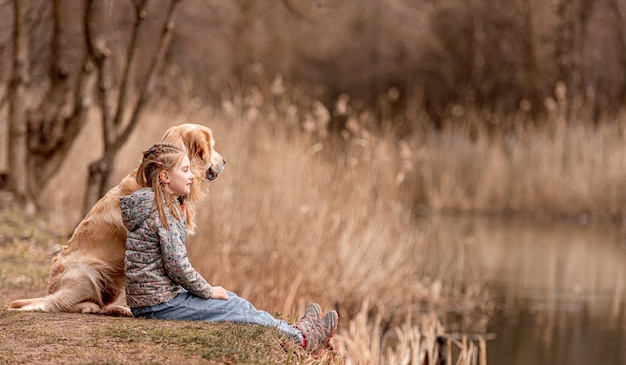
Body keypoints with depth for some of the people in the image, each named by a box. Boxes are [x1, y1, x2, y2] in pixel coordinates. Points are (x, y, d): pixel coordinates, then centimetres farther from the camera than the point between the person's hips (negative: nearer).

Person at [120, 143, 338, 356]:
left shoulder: (147, 204, 12)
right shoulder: (164, 210, -20)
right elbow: (177, 265, -22)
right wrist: (208, 291, -11)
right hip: (162, 304, -10)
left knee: (230, 299, 19)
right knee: (238, 308, 2)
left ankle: (292, 330, 31)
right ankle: (302, 339, 18)